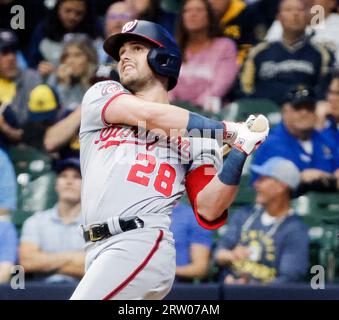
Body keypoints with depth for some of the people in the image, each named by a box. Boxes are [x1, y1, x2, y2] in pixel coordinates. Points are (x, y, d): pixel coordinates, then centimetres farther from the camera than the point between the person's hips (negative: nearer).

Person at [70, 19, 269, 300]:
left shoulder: (194, 136, 15)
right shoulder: (101, 95, 18)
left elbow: (209, 209, 4)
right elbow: (148, 115, -2)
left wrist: (240, 152, -7)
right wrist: (231, 130, -2)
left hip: (142, 245, -4)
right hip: (99, 254, 4)